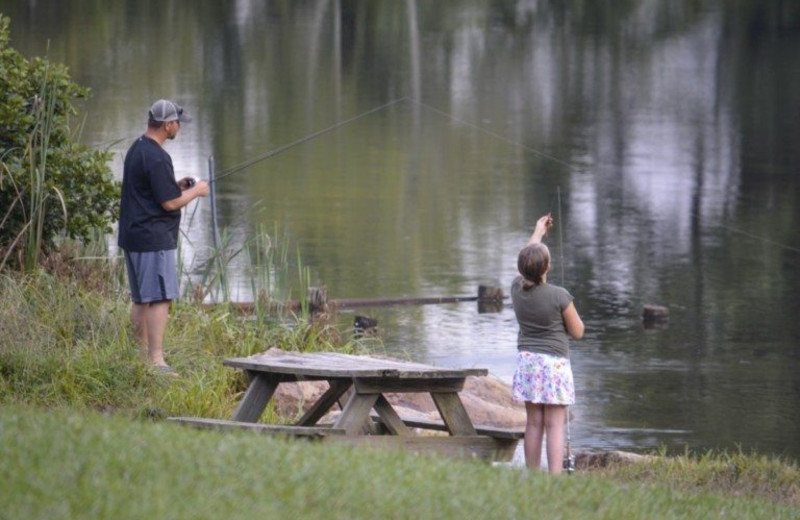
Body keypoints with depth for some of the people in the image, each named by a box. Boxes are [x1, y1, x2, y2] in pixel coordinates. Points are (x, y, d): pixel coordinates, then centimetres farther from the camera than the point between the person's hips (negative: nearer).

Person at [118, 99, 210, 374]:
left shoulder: (137, 149, 13)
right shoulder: (156, 157, -18)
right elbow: (169, 202, -17)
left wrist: (177, 185, 16)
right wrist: (195, 191, -1)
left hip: (133, 236, 10)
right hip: (154, 238, -10)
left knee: (141, 299, 15)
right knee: (159, 299, -10)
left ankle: (144, 355, 21)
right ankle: (156, 360, -14)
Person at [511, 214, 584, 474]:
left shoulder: (517, 289, -2)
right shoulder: (559, 296, -16)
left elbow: (525, 267, 22)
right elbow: (578, 332, -5)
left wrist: (538, 233, 32)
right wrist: (570, 311, 14)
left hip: (527, 361, 5)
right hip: (554, 363, -5)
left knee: (533, 423, 9)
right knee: (555, 425, -4)